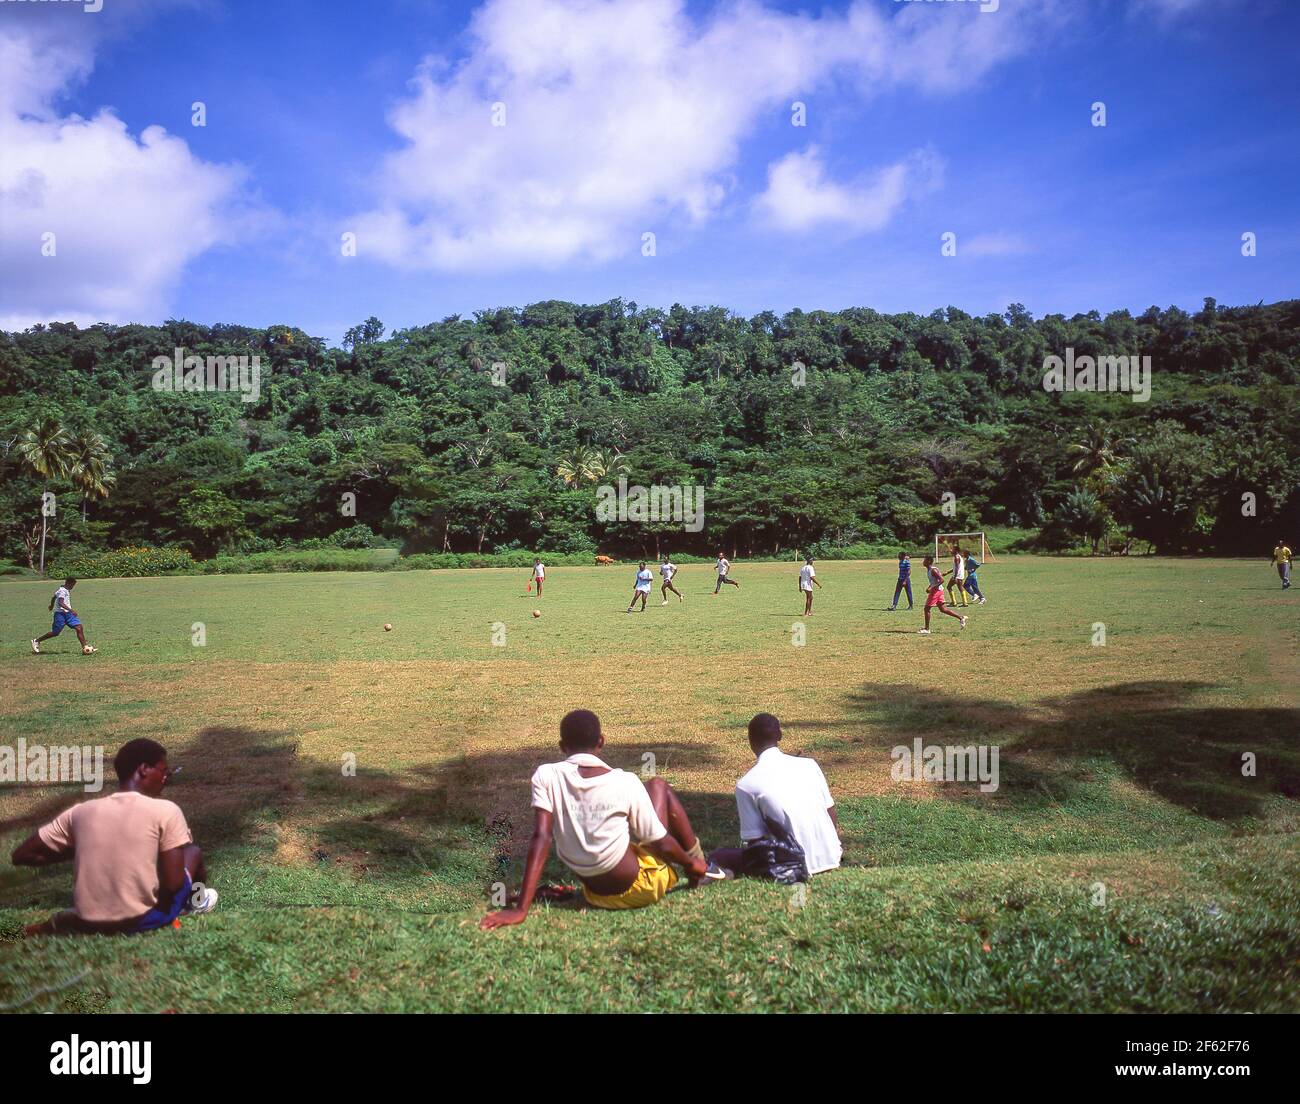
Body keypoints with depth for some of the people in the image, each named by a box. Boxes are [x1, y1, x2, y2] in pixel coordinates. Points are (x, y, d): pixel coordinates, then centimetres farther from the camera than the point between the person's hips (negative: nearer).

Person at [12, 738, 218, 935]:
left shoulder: (81, 812, 1)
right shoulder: (166, 810, -11)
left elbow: (21, 855, 8)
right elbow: (173, 883, -14)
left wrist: (75, 853, 16)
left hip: (89, 924, 4)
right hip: (145, 919, -4)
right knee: (193, 850, 22)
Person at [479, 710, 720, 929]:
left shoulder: (545, 776, -11)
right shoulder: (626, 782, -16)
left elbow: (541, 838, -19)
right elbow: (660, 843, -7)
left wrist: (520, 909, -20)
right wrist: (691, 863, 13)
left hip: (596, 895, 3)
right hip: (639, 889, -3)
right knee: (659, 787, 16)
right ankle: (702, 868, 28)